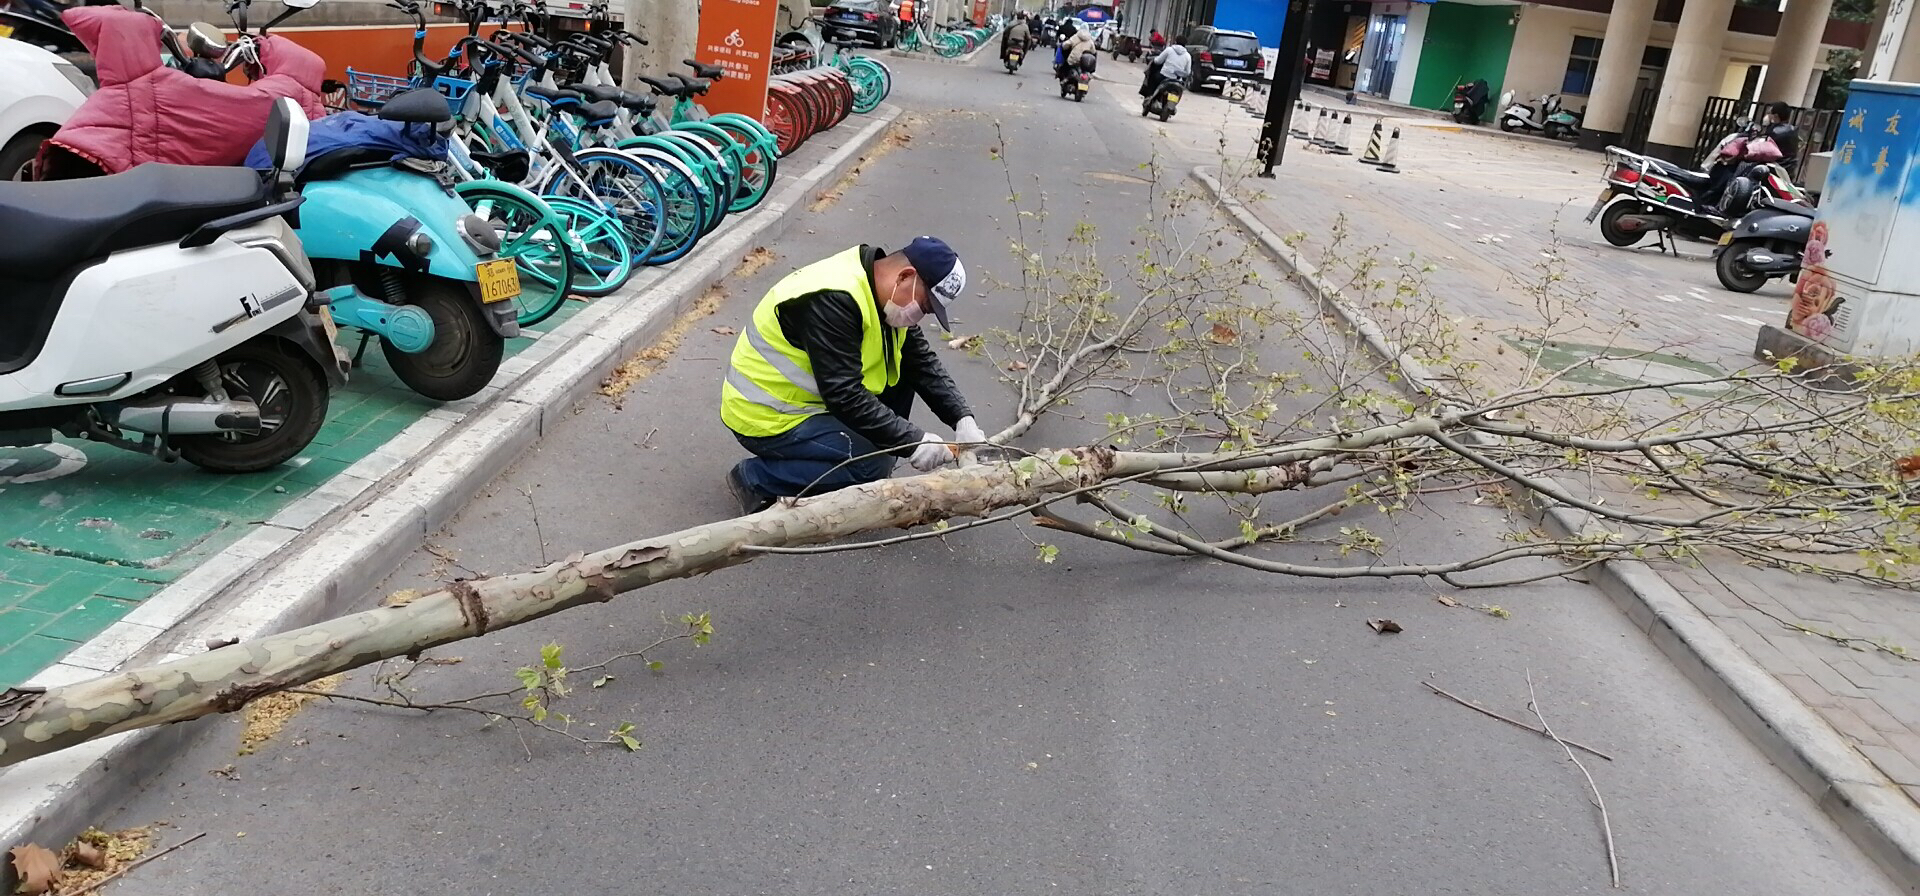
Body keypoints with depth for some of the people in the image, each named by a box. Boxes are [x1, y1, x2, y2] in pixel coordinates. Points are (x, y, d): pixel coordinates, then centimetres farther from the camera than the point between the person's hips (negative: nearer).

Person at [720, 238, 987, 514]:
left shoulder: (884, 294, -1)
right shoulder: (833, 301, -29)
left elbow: (923, 363, 3)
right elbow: (845, 397, -31)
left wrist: (963, 419, -9)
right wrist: (912, 441, -28)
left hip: (812, 397, 9)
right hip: (765, 416, -9)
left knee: (903, 368, 2)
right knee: (873, 466, -22)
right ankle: (754, 478, -8)